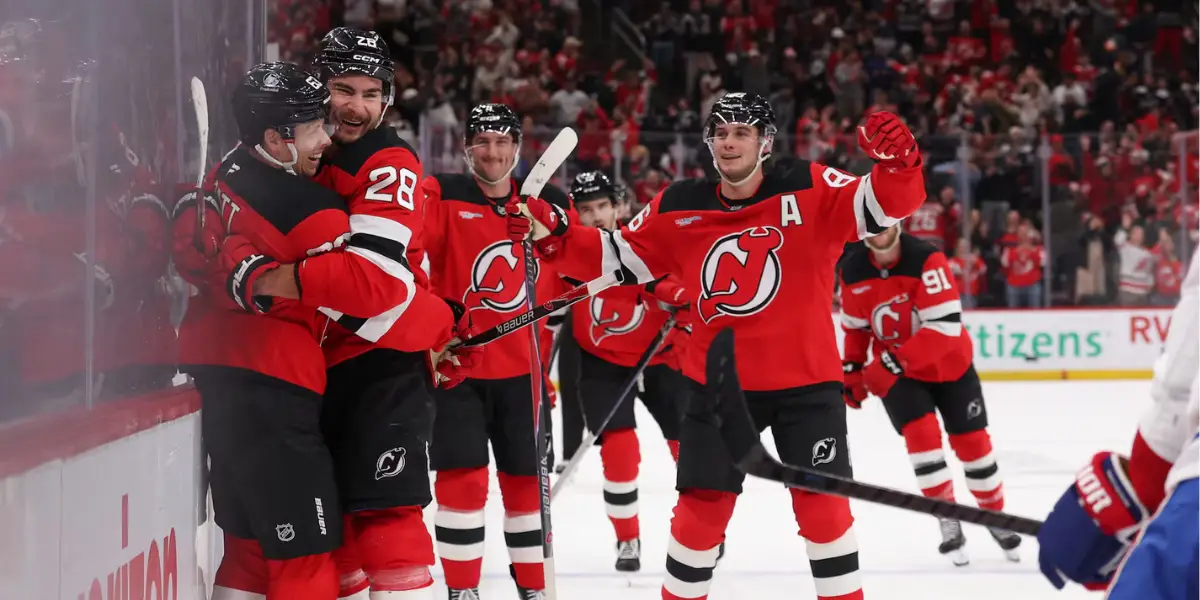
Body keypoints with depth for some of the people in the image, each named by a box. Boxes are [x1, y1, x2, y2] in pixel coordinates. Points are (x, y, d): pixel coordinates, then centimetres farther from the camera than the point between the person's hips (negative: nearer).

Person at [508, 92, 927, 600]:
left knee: (823, 504, 0)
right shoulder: (678, 209, 0)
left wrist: (898, 160, -39)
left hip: (804, 380, -2)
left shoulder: (809, 191, -9)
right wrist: (552, 235, -8)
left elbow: (890, 202, -18)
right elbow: (614, 257, 7)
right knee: (702, 506, 5)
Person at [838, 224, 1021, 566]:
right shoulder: (853, 270, -10)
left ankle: (996, 515, 24)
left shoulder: (926, 259, -26)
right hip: (895, 371, 2)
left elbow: (945, 325, -31)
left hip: (949, 364, -2)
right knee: (921, 433, -18)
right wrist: (852, 370, -1)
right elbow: (855, 326, 7)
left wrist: (894, 361, -34)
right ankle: (948, 522, -6)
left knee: (972, 442, 3)